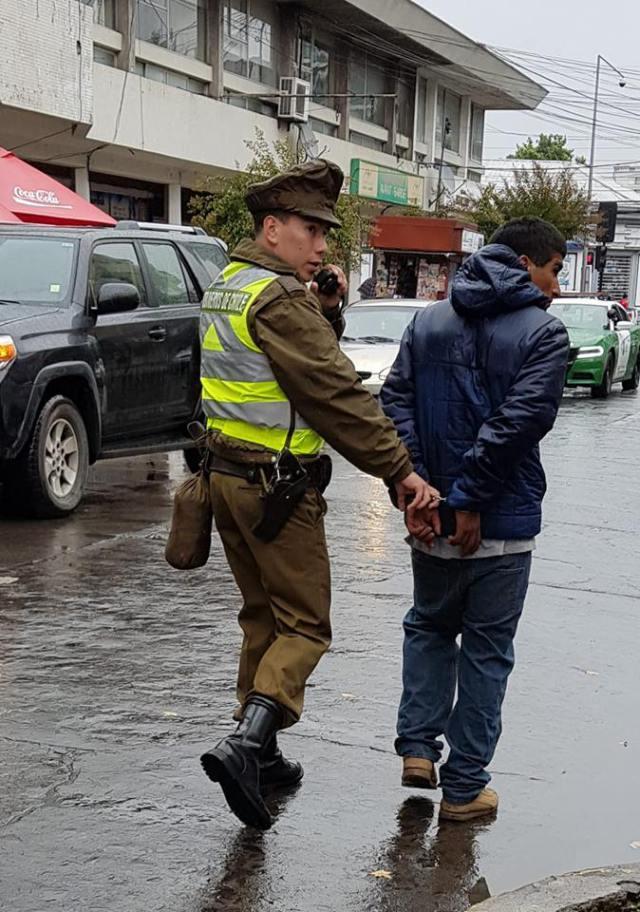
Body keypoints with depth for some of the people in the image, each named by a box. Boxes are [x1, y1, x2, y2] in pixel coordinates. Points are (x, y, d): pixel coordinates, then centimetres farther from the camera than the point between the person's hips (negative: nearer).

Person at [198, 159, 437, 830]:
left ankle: (258, 751, 24)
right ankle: (246, 745, -17)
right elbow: (336, 392, -21)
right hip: (277, 484, -10)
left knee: (263, 616, 18)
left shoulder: (227, 288, 13)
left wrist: (327, 310, 0)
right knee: (304, 625, -3)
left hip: (227, 472, 10)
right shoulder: (280, 298, -18)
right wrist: (399, 469, -19)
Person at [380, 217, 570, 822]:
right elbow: (517, 424, -20)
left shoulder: (427, 322, 7)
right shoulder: (544, 334, -8)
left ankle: (417, 747, 16)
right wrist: (471, 500, -16)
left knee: (430, 627, 25)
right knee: (486, 650, 8)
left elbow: (395, 404, -3)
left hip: (431, 522, 4)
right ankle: (464, 788, 13)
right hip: (502, 525, -4)